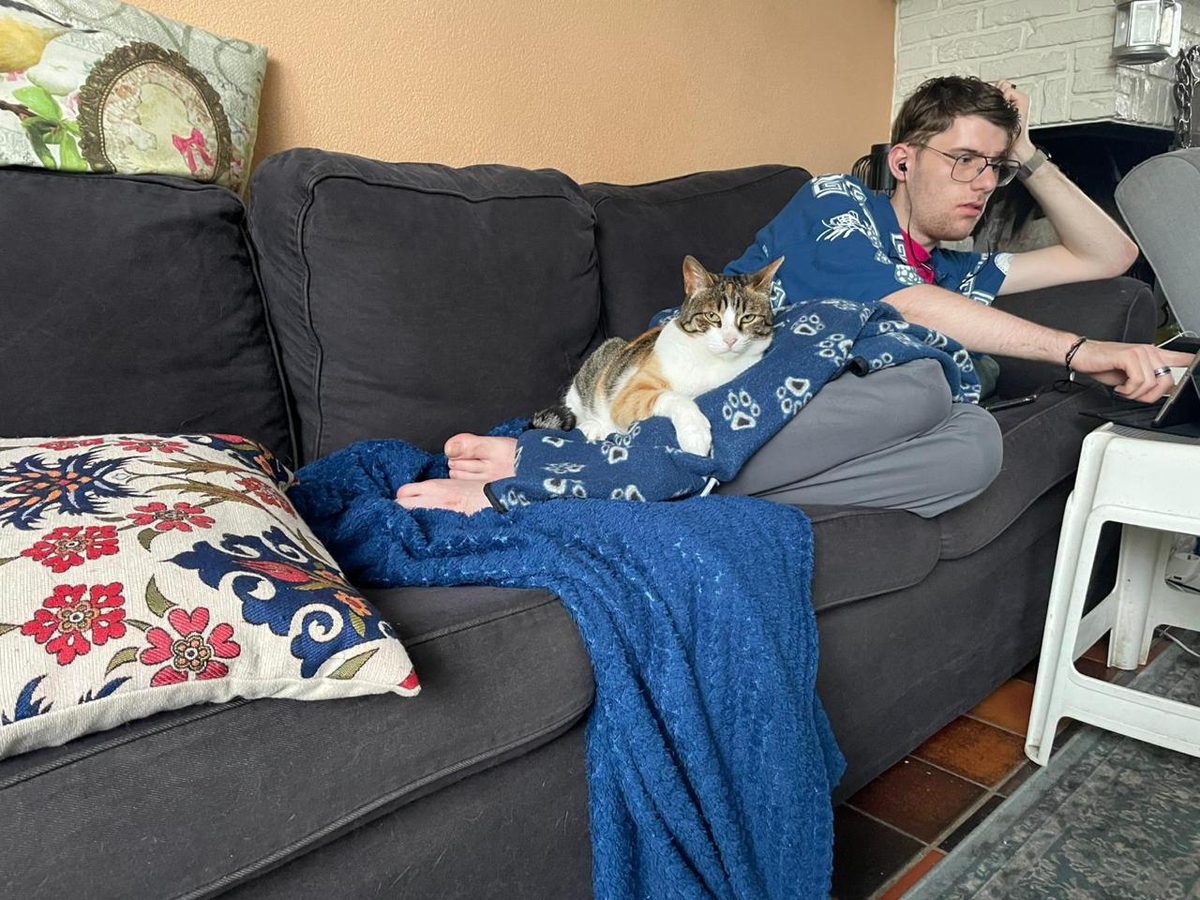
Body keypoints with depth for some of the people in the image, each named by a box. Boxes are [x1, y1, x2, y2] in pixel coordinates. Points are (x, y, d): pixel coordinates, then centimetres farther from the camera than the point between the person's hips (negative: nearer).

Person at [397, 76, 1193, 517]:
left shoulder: (957, 270, 29)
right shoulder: (837, 202, 10)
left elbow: (1110, 256, 33)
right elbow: (916, 310, -5)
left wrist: (1029, 158, 24)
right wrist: (1078, 351, -8)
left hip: (800, 434, 5)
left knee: (975, 437, -23)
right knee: (918, 383, -31)